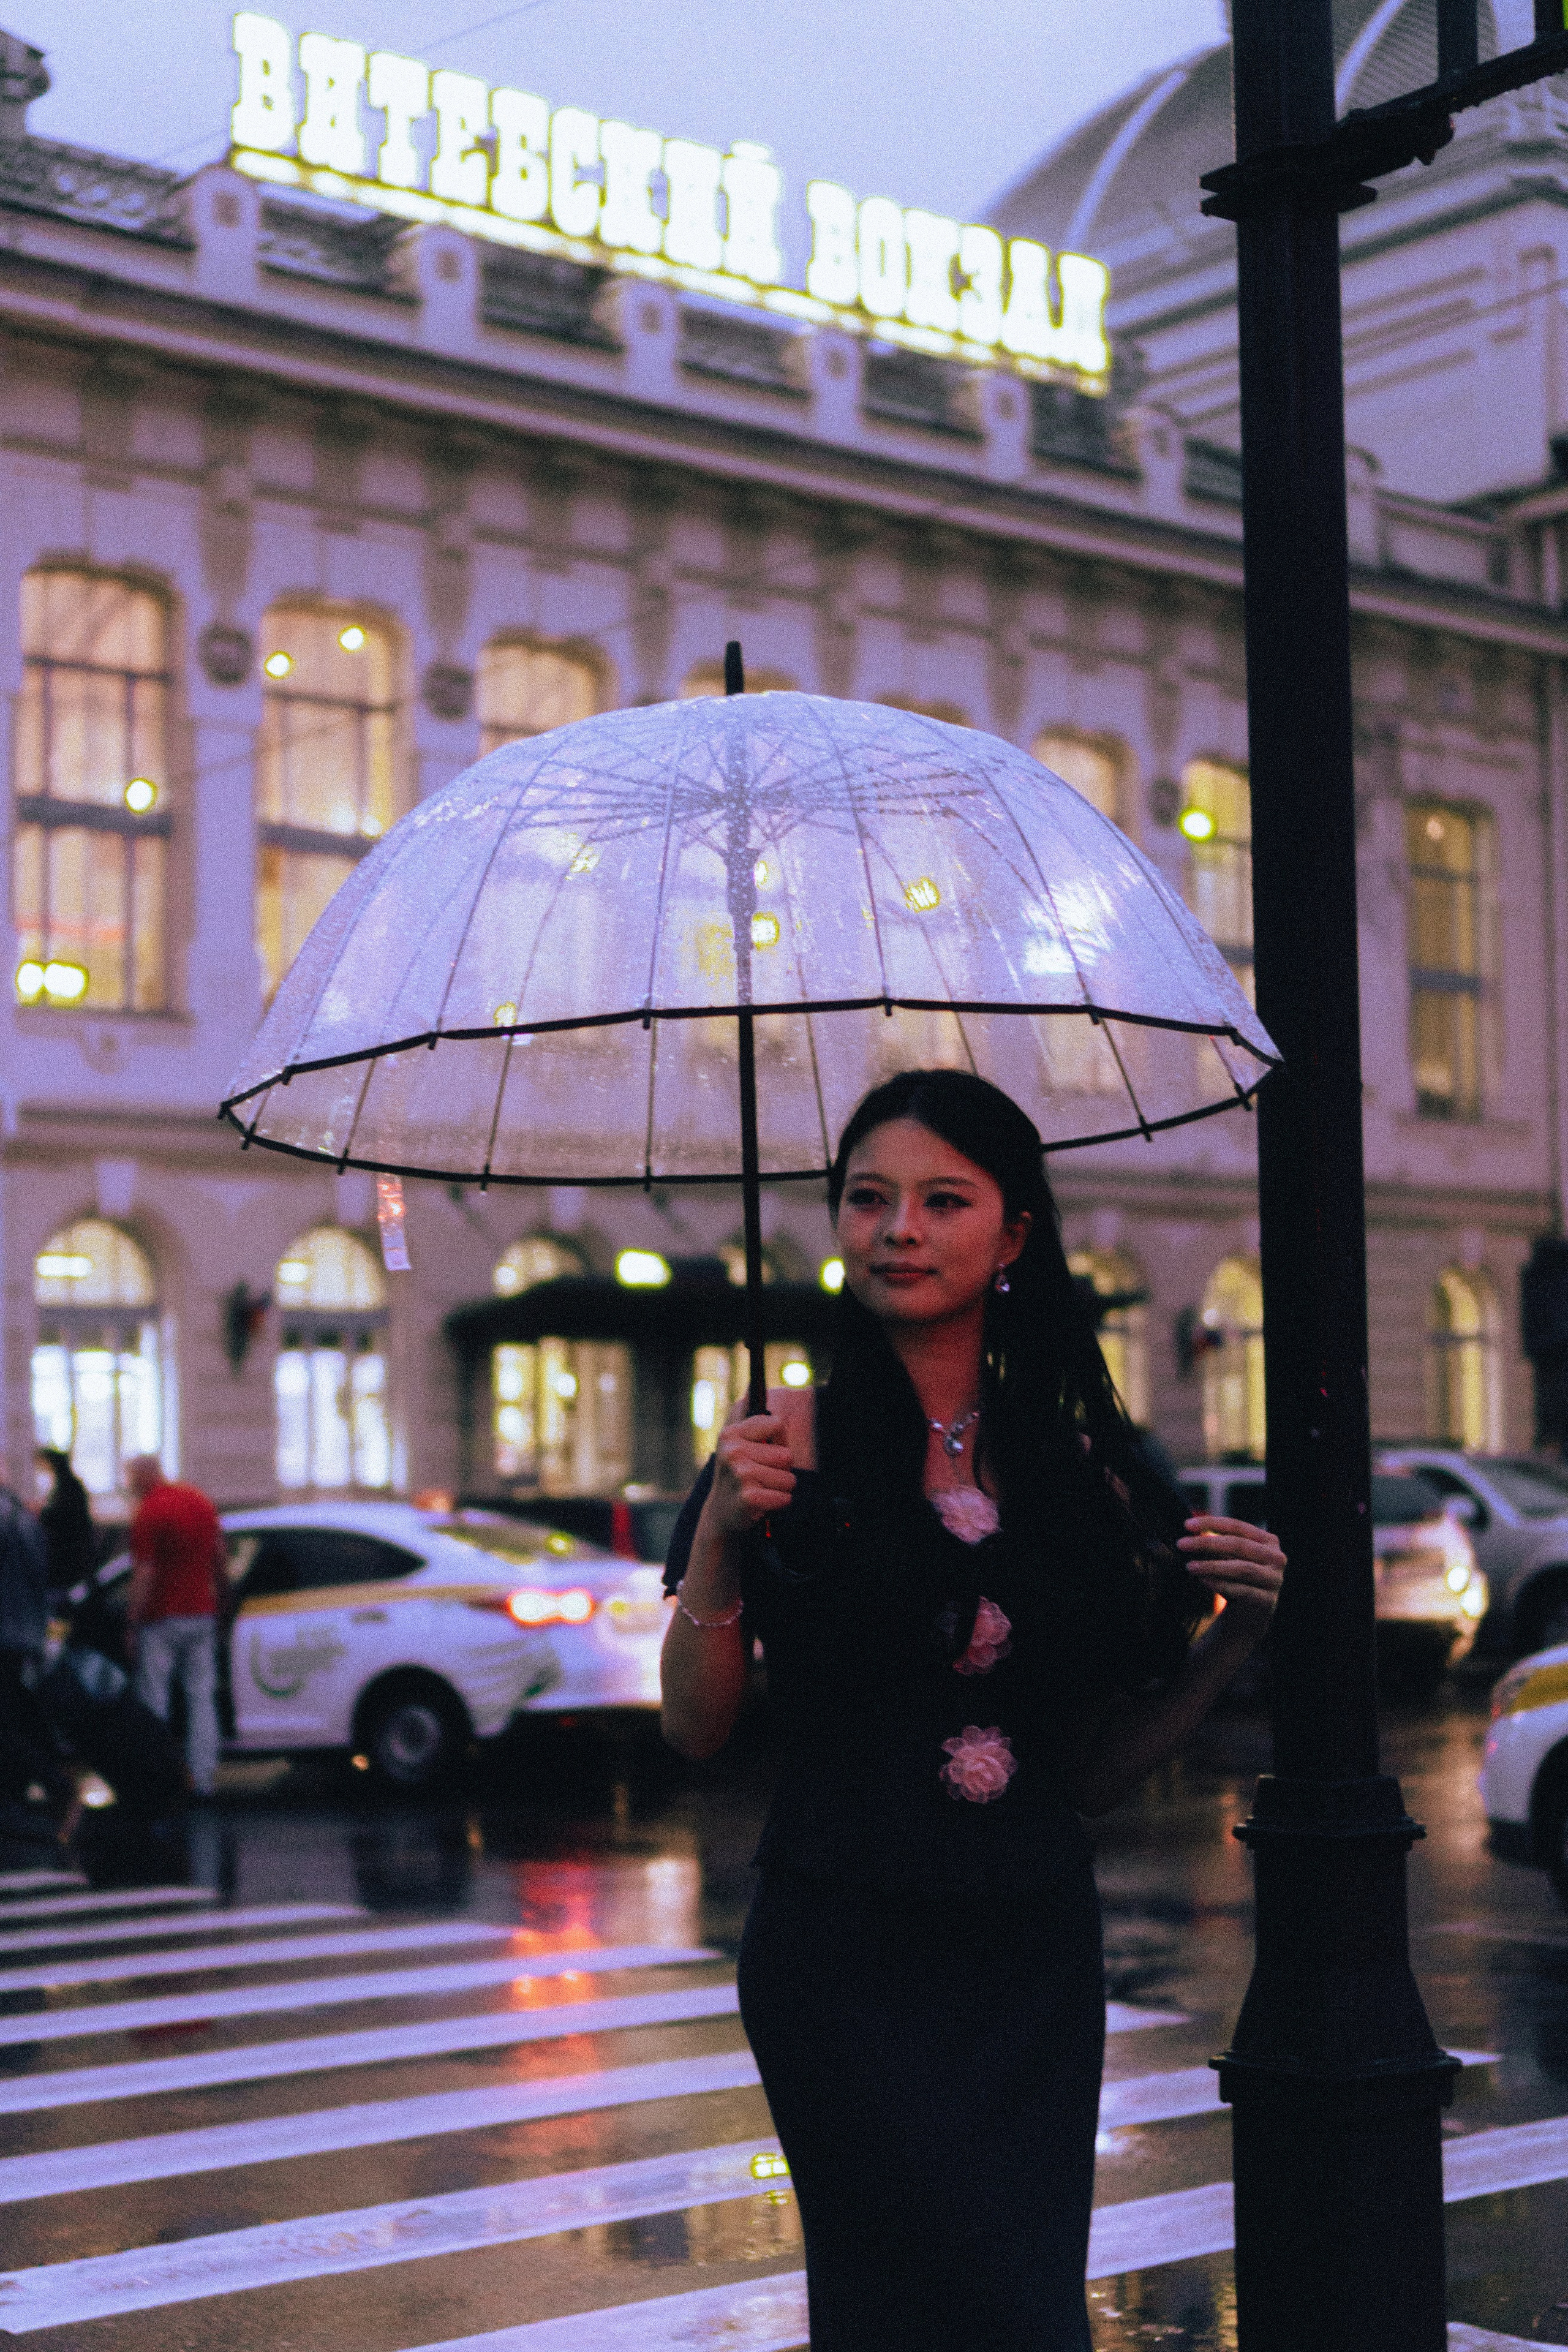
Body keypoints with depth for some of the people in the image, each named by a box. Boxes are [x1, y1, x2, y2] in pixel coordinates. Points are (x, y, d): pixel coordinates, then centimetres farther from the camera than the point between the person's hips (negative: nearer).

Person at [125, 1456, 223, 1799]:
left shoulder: (147, 1514, -16)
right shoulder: (201, 1501, 7)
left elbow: (144, 1575, -18)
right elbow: (220, 1555, 14)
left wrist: (132, 1623, -13)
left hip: (162, 1618, -6)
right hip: (201, 1613, 6)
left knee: (154, 1699, 2)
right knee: (201, 1697, 9)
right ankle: (203, 1776, 8)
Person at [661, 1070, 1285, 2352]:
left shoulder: (1078, 1465, 6)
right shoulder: (795, 1438, -4)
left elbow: (1094, 1773, 9)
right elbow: (696, 1728, -7)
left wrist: (1231, 1641, -3)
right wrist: (719, 1536, -20)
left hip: (1038, 1957, 4)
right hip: (847, 1954, -4)